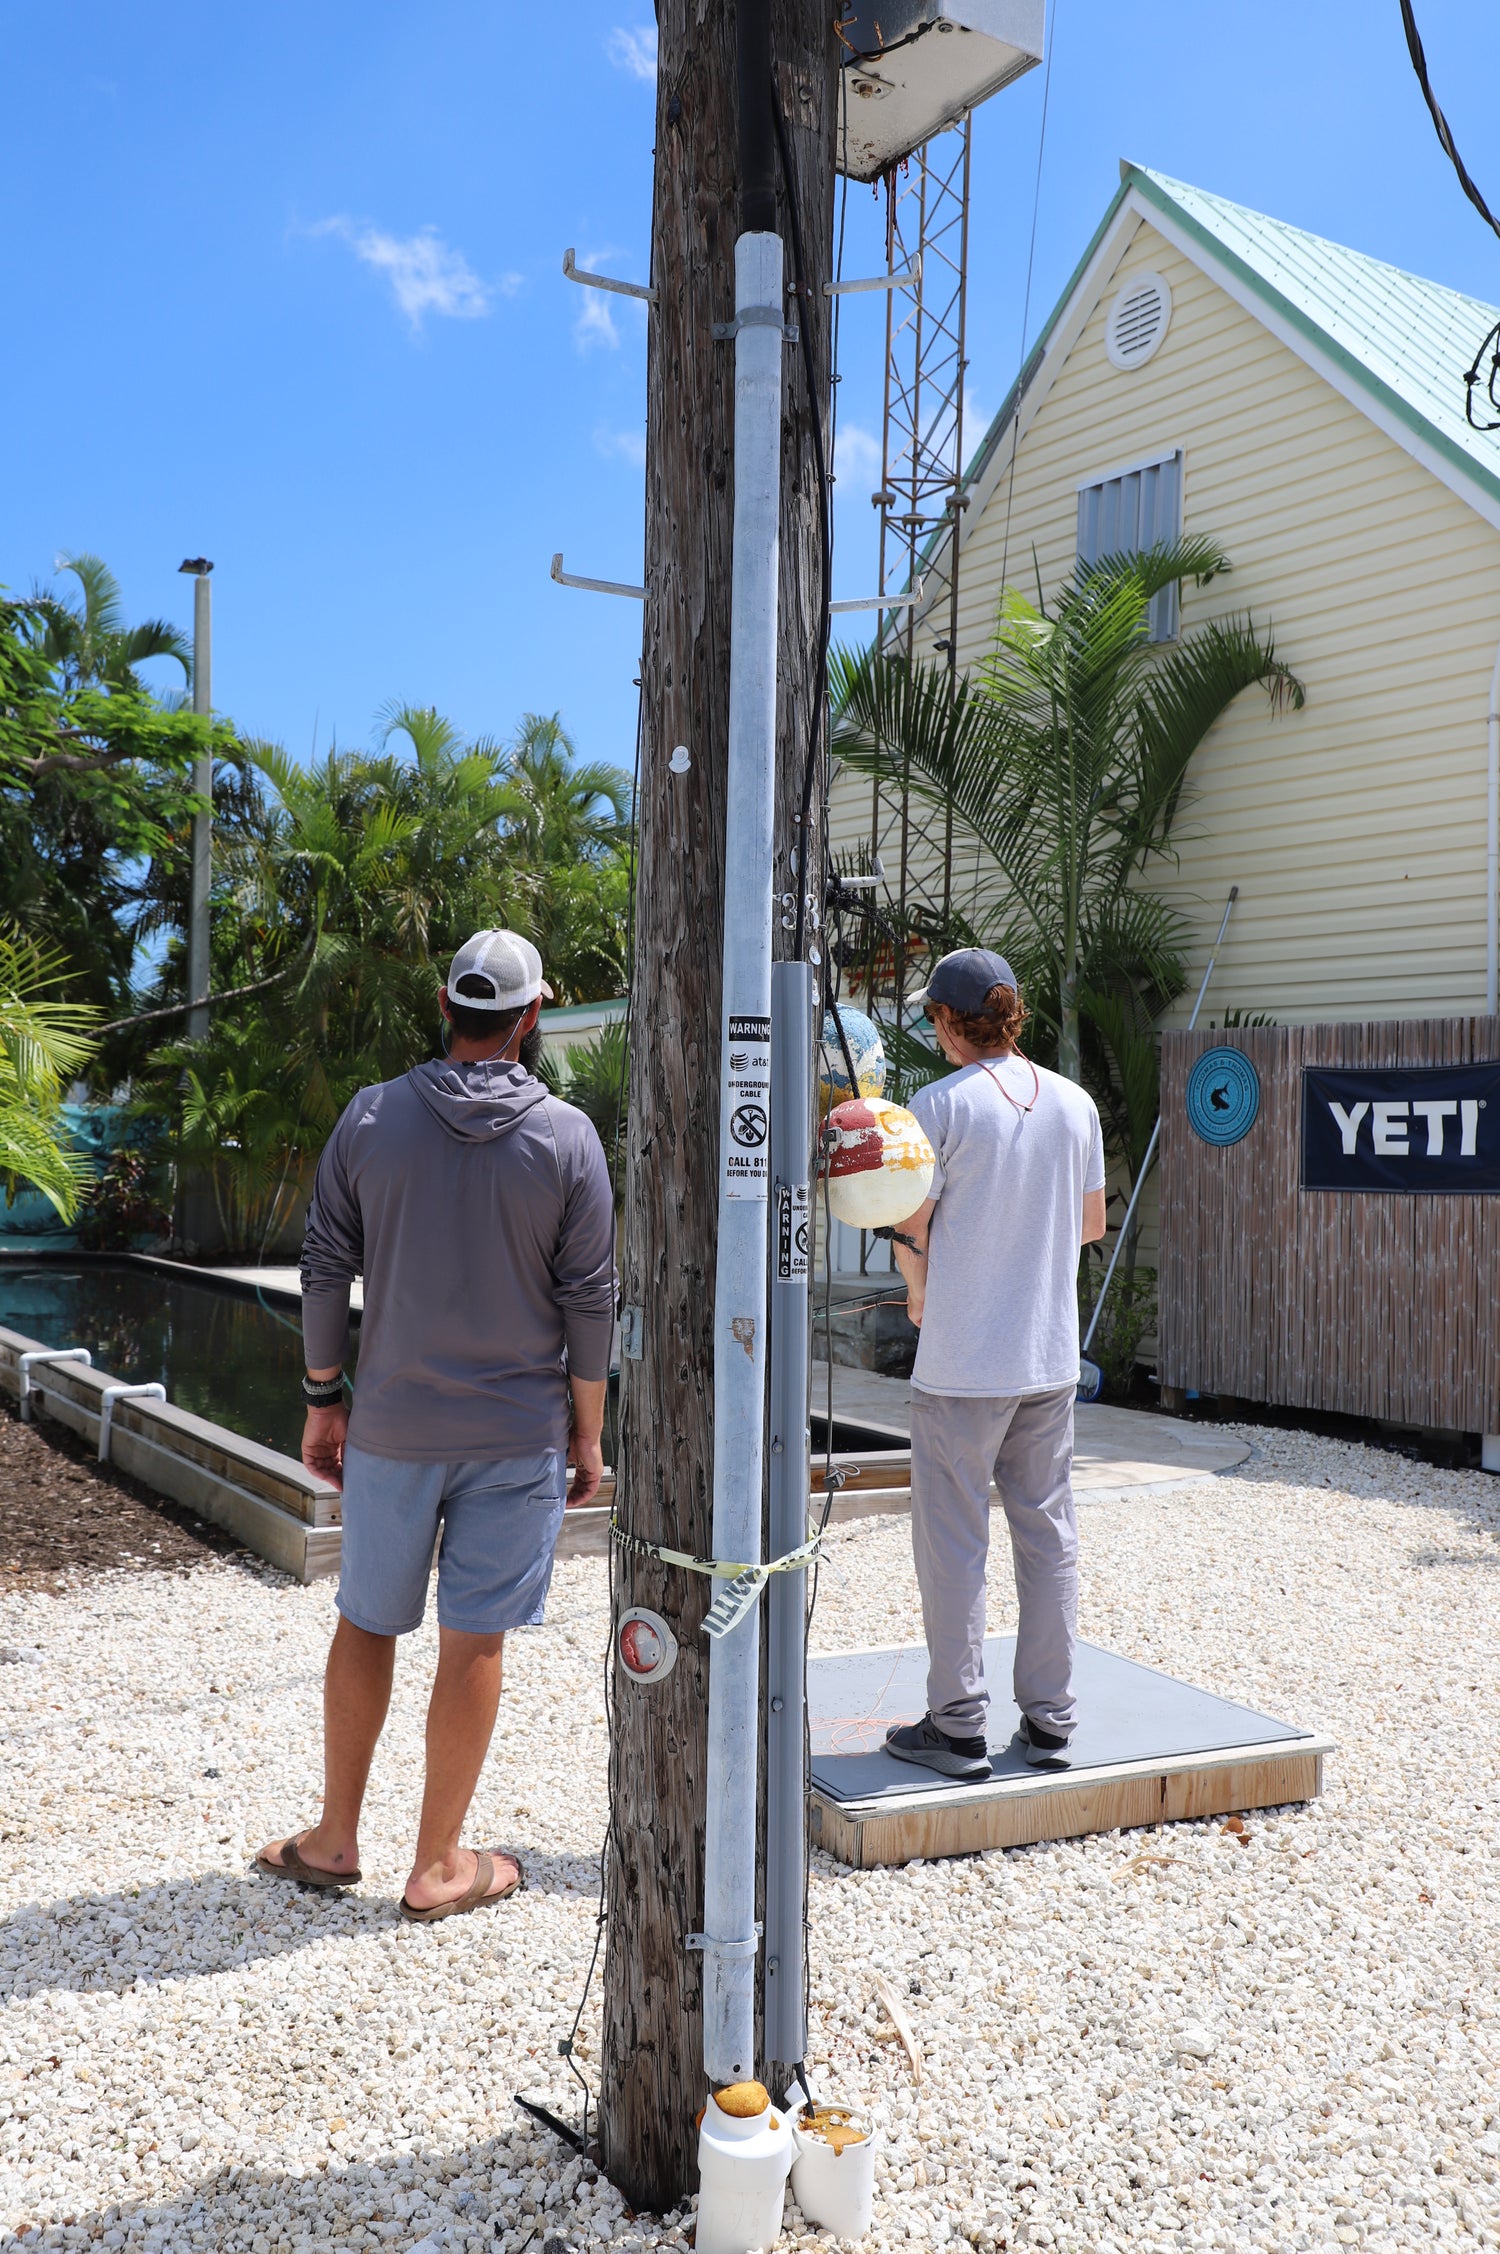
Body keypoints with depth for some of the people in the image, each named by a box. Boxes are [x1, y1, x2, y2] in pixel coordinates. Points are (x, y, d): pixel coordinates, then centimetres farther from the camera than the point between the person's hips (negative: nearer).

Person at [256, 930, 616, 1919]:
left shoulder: (370, 1118, -2)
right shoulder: (568, 1136, -7)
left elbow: (327, 1272, 1)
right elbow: (590, 1302, -6)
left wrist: (323, 1400, 10)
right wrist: (588, 1432, 4)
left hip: (392, 1423, 2)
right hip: (520, 1431, -2)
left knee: (366, 1624, 16)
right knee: (474, 1642, 6)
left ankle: (334, 1838, 28)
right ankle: (440, 1866, 17)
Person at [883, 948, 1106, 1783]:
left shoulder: (941, 1105, -11)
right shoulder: (1075, 1103, 4)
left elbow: (909, 1231, -9)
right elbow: (1093, 1223, 13)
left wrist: (920, 1300, 10)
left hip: (962, 1364, -5)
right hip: (1052, 1357, 5)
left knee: (954, 1543, 4)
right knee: (1048, 1535, 12)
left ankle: (958, 1727, 11)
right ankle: (1050, 1722, 18)